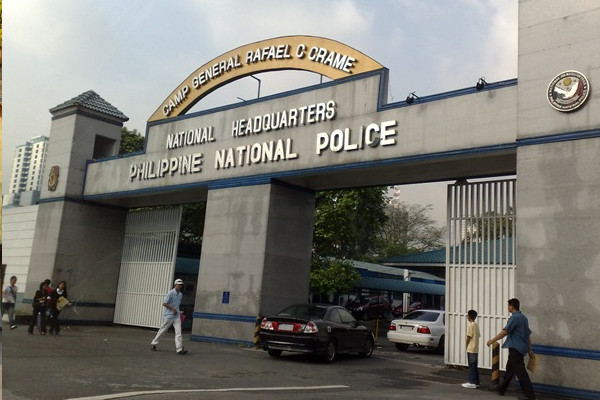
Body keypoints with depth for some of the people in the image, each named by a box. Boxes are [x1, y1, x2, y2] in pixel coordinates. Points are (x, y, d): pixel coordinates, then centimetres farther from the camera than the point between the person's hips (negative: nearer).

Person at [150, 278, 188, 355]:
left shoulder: (180, 294, 11)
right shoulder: (171, 293, -12)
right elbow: (164, 304, -17)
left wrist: (178, 311, 12)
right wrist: (173, 309, -16)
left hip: (176, 316, 6)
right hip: (168, 315, -6)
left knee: (178, 331, -7)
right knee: (162, 330, 6)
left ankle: (179, 349, -12)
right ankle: (153, 344, 25)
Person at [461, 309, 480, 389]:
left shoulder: (470, 325, -14)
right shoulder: (476, 325, 11)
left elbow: (468, 337, -15)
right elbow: (478, 336, 13)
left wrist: (466, 346, -1)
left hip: (471, 349, -8)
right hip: (476, 349, 8)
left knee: (472, 366, -5)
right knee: (474, 366, 13)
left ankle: (471, 382, -3)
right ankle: (476, 382, 17)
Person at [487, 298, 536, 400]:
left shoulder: (514, 317, -14)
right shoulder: (524, 318, 14)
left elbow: (505, 332, -21)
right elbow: (528, 334, 17)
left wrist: (492, 340, -15)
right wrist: (530, 349, 20)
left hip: (515, 348, -10)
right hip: (521, 347, 10)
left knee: (520, 371, -7)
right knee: (509, 369, 17)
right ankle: (501, 389, 26)